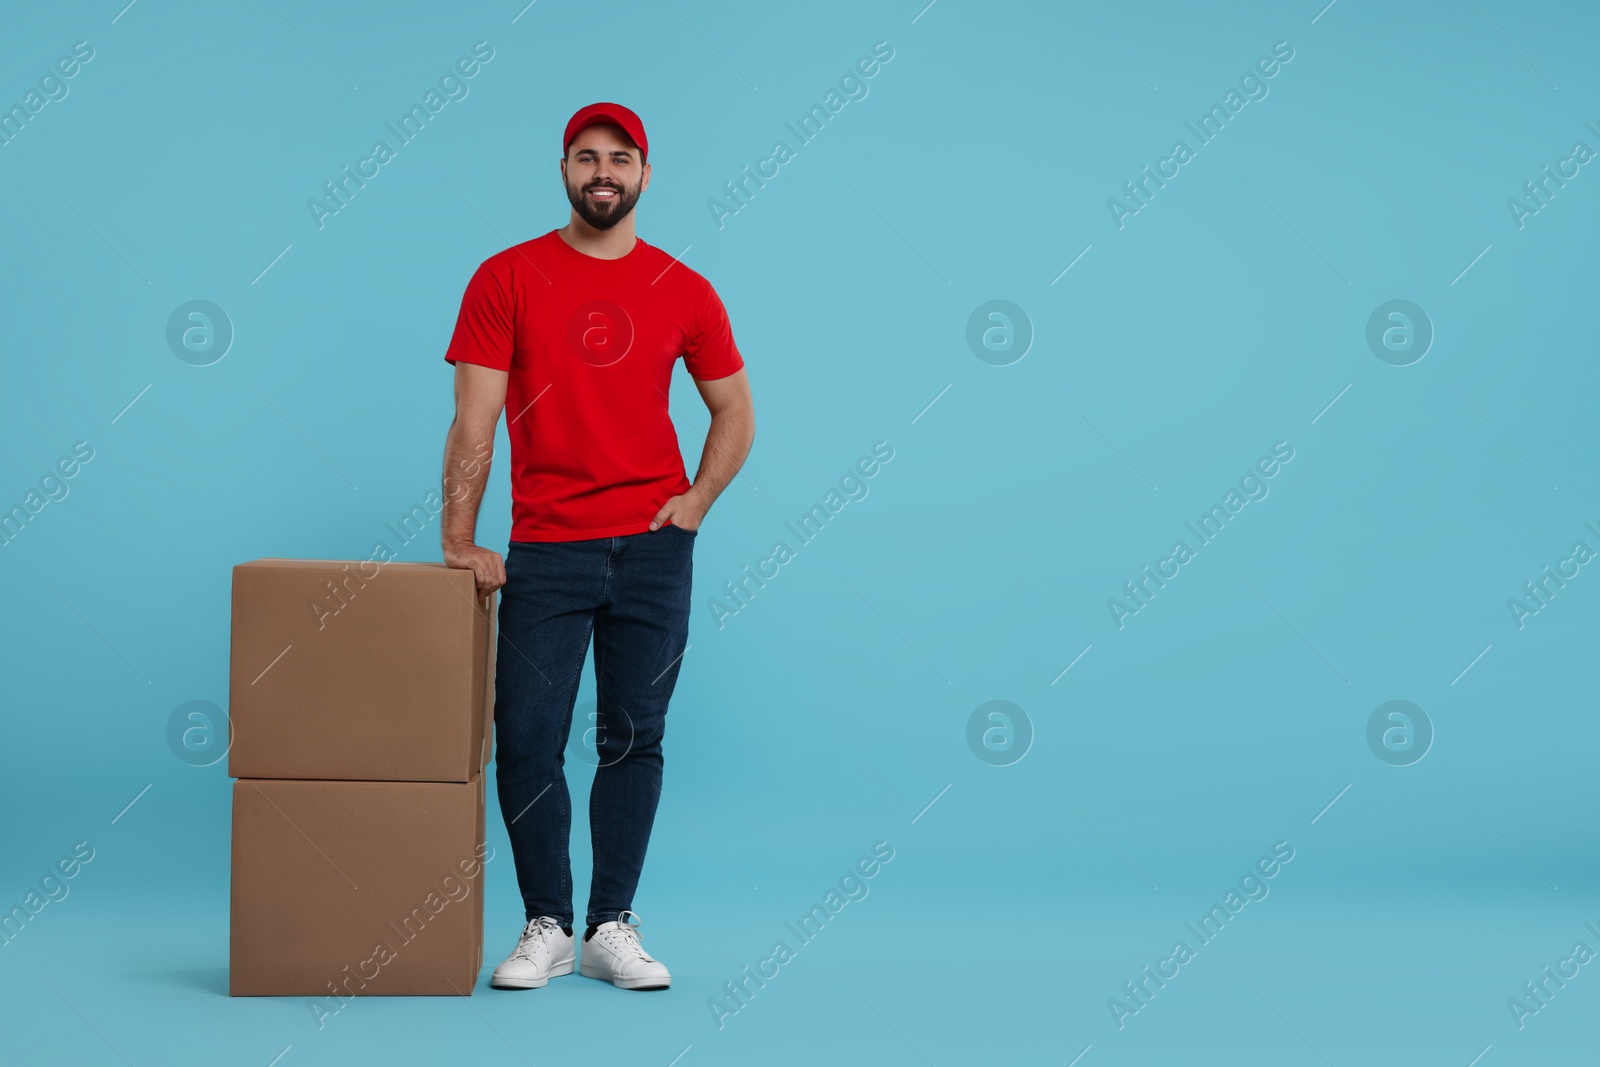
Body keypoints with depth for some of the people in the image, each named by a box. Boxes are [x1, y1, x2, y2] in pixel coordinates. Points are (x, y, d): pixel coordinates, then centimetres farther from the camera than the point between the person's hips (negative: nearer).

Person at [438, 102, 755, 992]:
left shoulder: (684, 292, 6)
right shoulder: (508, 278, 0)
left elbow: (736, 413, 15)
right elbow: (474, 420, -4)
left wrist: (696, 502, 1)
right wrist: (459, 542, -10)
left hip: (652, 547, 2)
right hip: (545, 549, -1)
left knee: (634, 740, 5)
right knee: (526, 743, -3)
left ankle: (613, 928, 14)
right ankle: (546, 928, 10)